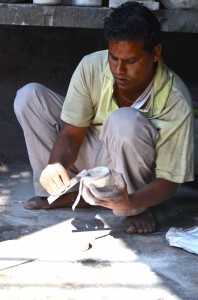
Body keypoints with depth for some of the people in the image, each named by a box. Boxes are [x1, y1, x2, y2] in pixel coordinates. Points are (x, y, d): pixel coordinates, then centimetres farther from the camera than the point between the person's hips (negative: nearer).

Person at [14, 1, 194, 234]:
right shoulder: (91, 67, -20)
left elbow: (169, 180, -24)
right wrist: (56, 163, -37)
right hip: (92, 154, 4)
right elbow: (71, 133, -14)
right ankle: (68, 192, -6)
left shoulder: (176, 101, -29)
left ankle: (136, 210, -14)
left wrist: (132, 202, -45)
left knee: (125, 121, -38)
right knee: (29, 96, -13)